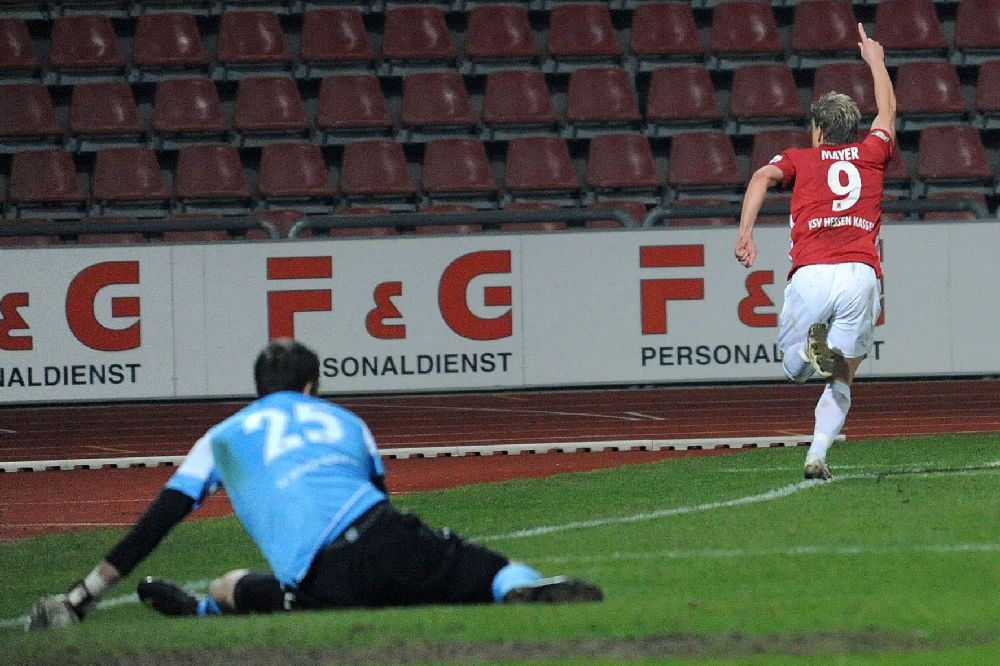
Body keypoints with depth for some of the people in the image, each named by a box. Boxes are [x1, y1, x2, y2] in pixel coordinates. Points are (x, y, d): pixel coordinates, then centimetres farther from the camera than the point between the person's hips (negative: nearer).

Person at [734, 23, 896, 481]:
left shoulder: (800, 159, 18)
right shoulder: (872, 152, 22)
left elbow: (763, 177, -3)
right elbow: (887, 112, 42)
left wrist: (745, 232, -11)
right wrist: (875, 61, 58)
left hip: (810, 275, -1)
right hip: (861, 274, 1)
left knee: (793, 369, 15)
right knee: (843, 378, 11)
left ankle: (815, 350, -22)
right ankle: (817, 455, -15)